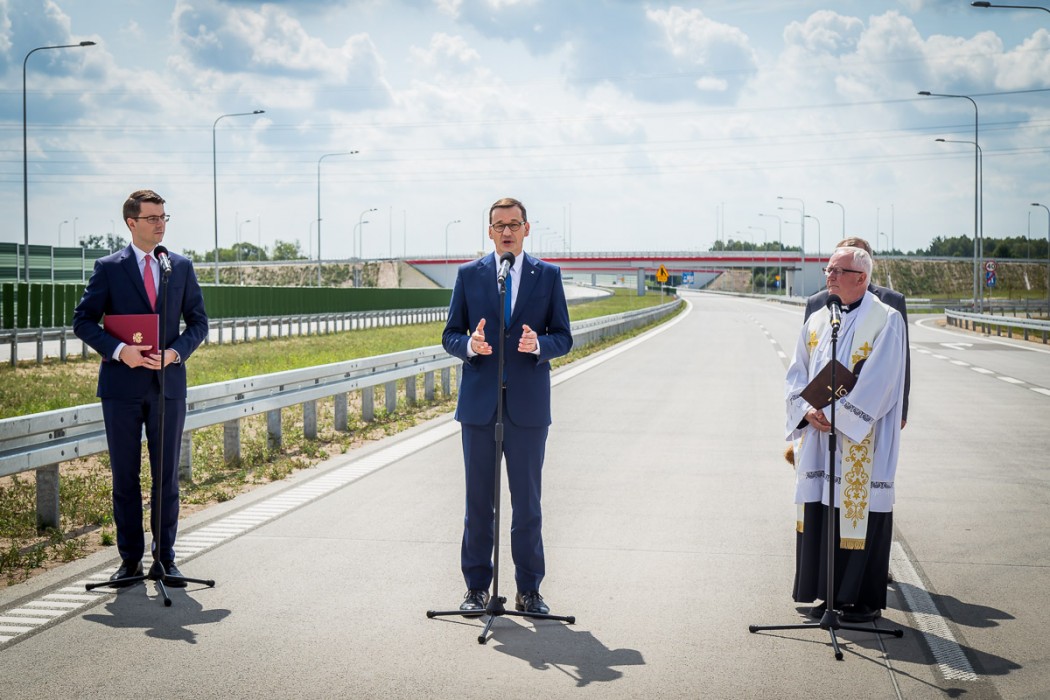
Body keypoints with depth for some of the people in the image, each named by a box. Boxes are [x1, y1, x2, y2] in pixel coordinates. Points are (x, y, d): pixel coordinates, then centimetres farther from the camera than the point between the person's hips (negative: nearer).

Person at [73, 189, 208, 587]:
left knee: (167, 475, 4)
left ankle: (164, 559, 11)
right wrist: (119, 350, -16)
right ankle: (130, 559, 12)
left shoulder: (182, 267, 8)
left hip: (168, 383, 2)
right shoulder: (108, 268, 2)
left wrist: (176, 352, -9)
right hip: (122, 386, -2)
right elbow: (83, 320, -1)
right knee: (125, 476, 4)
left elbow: (198, 321, 10)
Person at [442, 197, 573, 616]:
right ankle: (477, 588, 14)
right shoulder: (469, 275, 7)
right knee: (478, 501, 5)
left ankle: (529, 590, 13)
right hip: (479, 403, 1)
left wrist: (538, 344, -17)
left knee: (527, 500, 3)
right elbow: (450, 336, 6)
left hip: (528, 405, 0)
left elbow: (564, 337, 4)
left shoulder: (548, 275, 6)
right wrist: (470, 345, -16)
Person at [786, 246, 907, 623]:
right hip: (817, 436, 6)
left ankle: (865, 598, 9)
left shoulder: (886, 320, -7)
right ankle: (830, 594, 17)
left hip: (862, 440, -6)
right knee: (820, 513, 7)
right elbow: (797, 372, 9)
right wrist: (807, 411, -9)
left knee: (860, 511, -2)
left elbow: (878, 380, -15)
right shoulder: (817, 321, 12)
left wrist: (837, 415, -18)